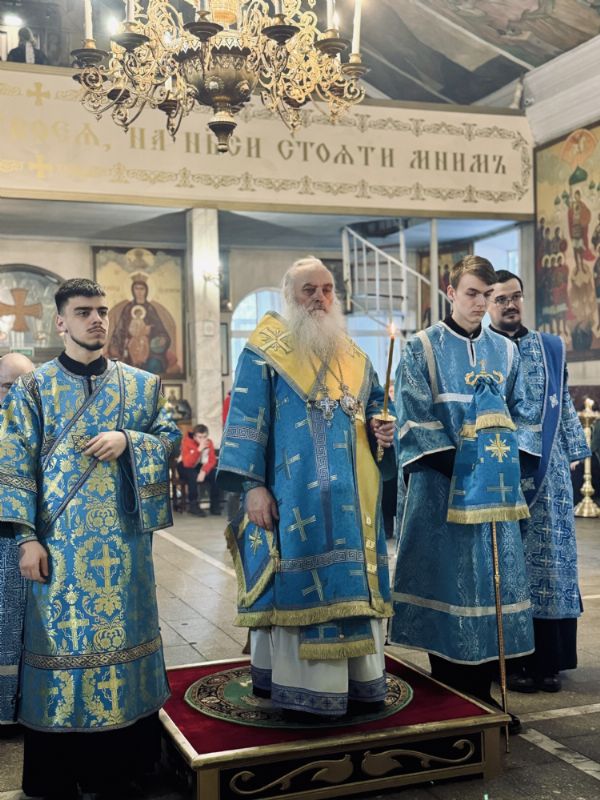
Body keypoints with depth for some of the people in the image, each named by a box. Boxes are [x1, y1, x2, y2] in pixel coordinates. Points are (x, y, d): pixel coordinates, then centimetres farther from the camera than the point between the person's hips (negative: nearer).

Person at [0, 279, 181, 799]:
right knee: (61, 636, 2)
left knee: (121, 632, 6)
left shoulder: (141, 384, 9)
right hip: (59, 541, -2)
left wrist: (128, 440, -12)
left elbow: (169, 437, 8)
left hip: (122, 539, 2)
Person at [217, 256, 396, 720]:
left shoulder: (354, 357, 16)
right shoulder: (264, 354, 0)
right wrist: (252, 485, -14)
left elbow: (373, 410, 23)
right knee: (299, 581, -4)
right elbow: (246, 420, -6)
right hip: (295, 496, -5)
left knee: (353, 581, 7)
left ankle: (358, 682, 17)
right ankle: (302, 689, 6)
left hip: (352, 494, 5)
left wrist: (383, 432, -1)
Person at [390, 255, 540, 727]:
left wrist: (504, 459, -5)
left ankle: (481, 692, 16)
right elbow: (414, 418, -7)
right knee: (444, 578, -1)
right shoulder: (422, 349, -1)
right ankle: (447, 698, 10)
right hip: (441, 484, -4)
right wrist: (460, 465, -16)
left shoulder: (505, 352, 12)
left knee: (492, 580, 5)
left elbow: (522, 415, 12)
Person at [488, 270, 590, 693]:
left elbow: (563, 405, 13)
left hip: (547, 472, 3)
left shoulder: (551, 348, 11)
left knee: (549, 558, 4)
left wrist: (572, 453, 7)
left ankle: (548, 660, 13)